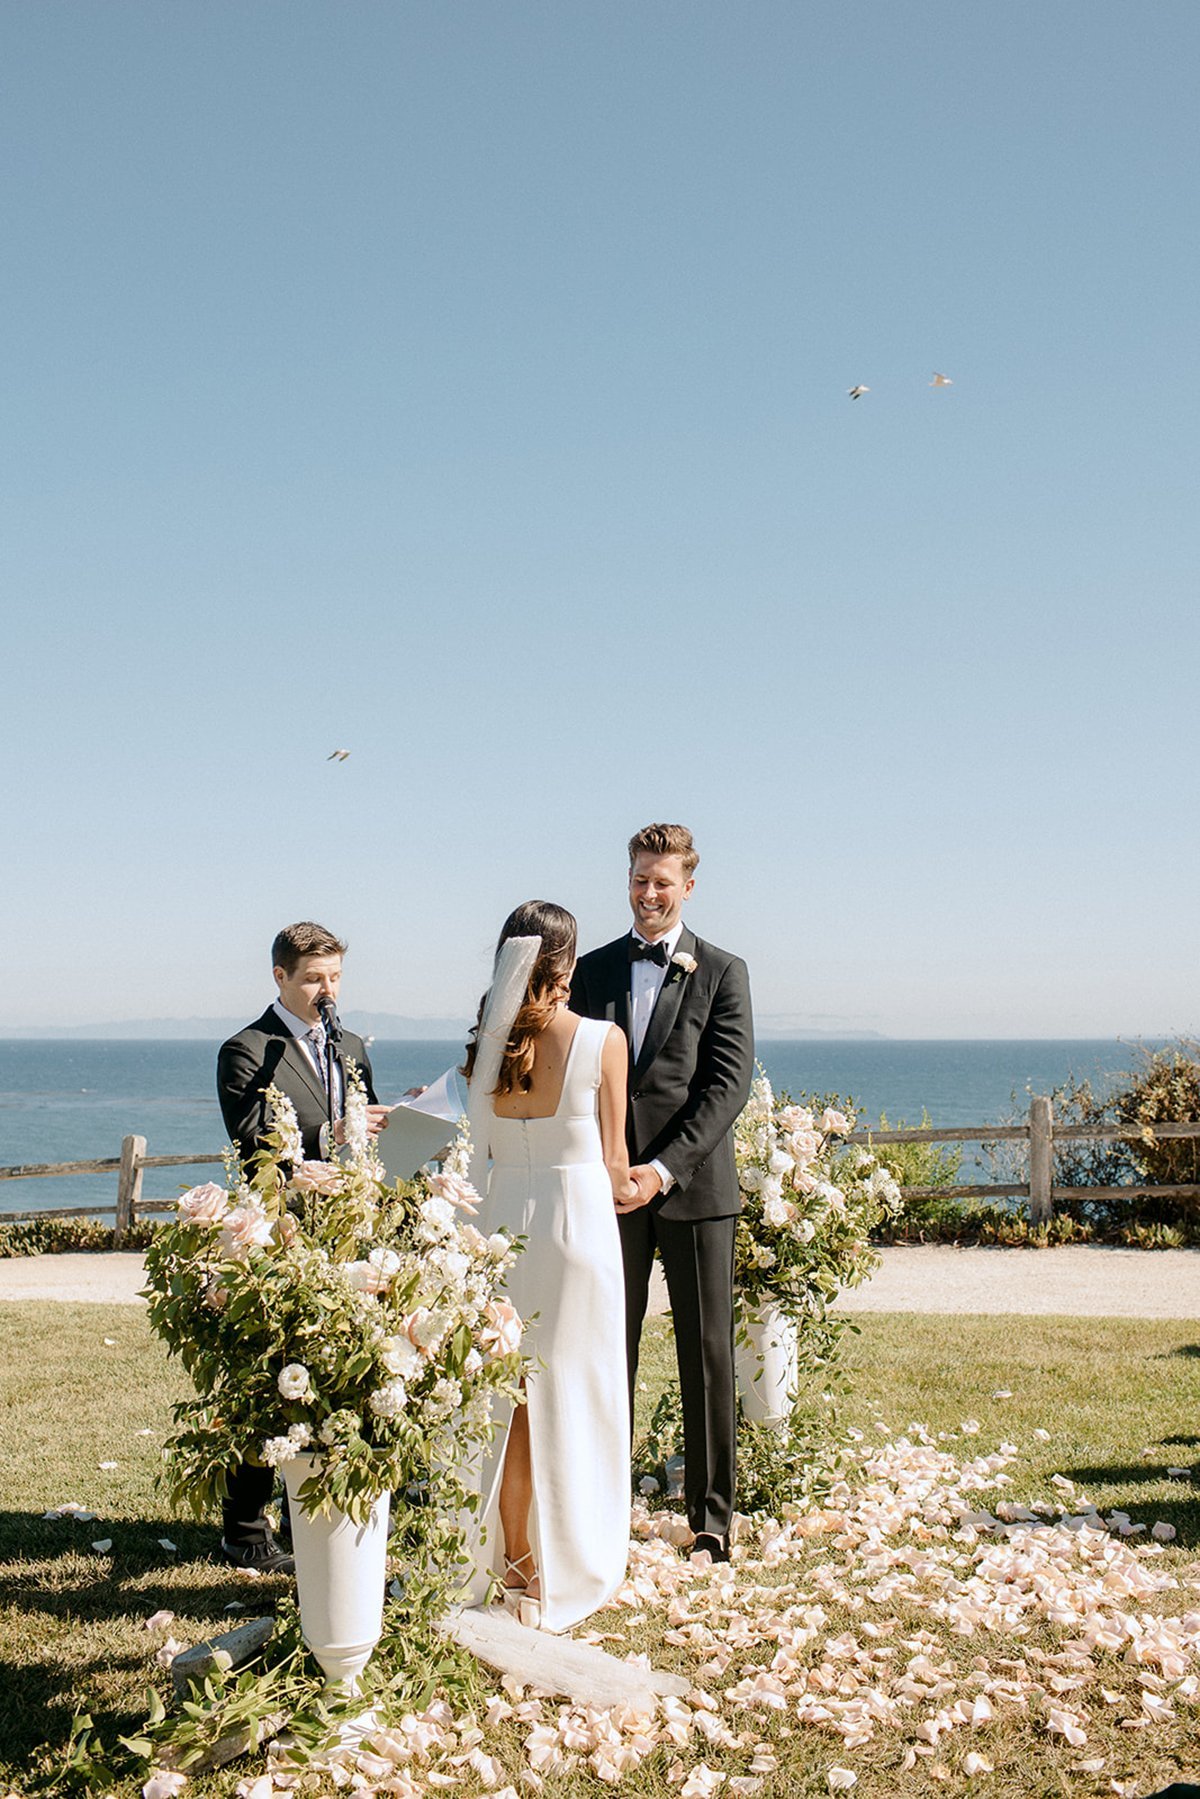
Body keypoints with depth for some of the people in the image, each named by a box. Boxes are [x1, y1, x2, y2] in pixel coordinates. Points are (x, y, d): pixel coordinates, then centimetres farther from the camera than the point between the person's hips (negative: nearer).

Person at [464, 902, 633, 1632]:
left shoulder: (484, 1044, -1)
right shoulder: (603, 1041, -10)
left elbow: (485, 1146, 6)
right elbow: (612, 1160, -5)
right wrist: (626, 1188, 17)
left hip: (502, 1216, 3)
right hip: (577, 1217, -3)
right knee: (572, 1398, 9)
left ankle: (508, 1559, 27)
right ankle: (568, 1565, 20)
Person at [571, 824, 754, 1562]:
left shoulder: (722, 972, 3)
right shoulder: (592, 970, 11)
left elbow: (729, 1082, -5)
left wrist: (665, 1168, -14)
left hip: (693, 1186, -2)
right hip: (610, 1187, 2)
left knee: (707, 1354, 4)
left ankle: (713, 1516, 15)